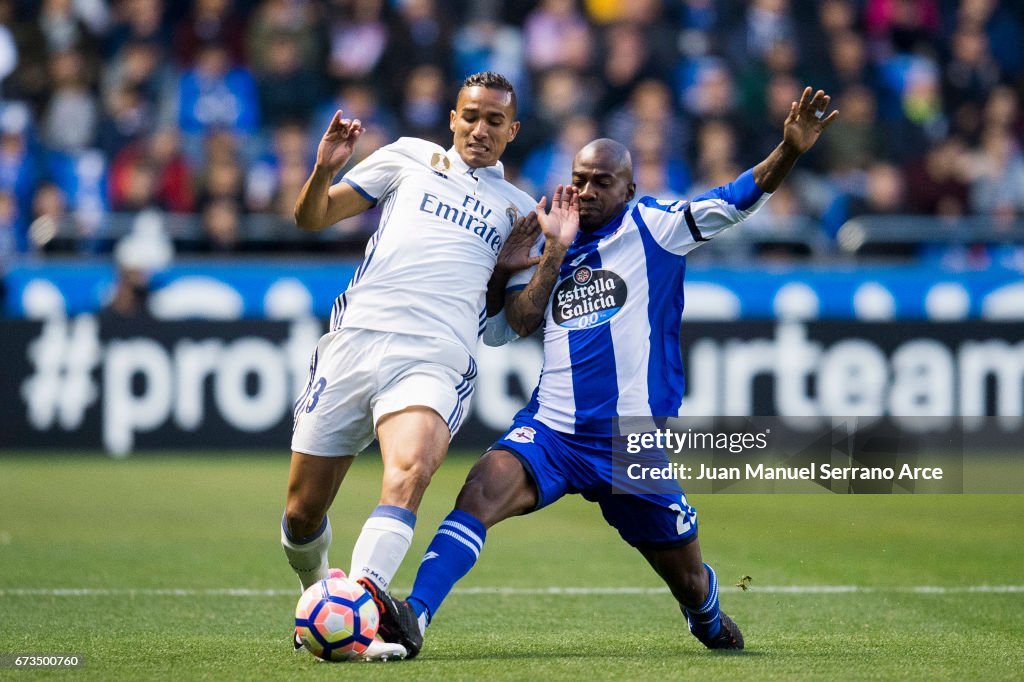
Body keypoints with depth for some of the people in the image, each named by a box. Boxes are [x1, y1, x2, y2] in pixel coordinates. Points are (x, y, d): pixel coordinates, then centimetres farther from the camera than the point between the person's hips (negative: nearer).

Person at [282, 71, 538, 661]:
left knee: (411, 470, -33)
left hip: (435, 362, -1)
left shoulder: (518, 208, 22)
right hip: (356, 340, 1)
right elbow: (313, 217, 17)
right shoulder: (411, 158, 19)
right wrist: (324, 170, -3)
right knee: (302, 513, 2)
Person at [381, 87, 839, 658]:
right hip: (551, 433, 2)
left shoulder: (654, 227, -1)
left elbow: (733, 202, -14)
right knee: (480, 492, -27)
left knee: (688, 580, 11)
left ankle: (710, 623, 46)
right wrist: (556, 251, -9)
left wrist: (790, 151, -29)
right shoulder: (552, 244, 11)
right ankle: (414, 617, -32)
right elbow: (520, 321, -2)